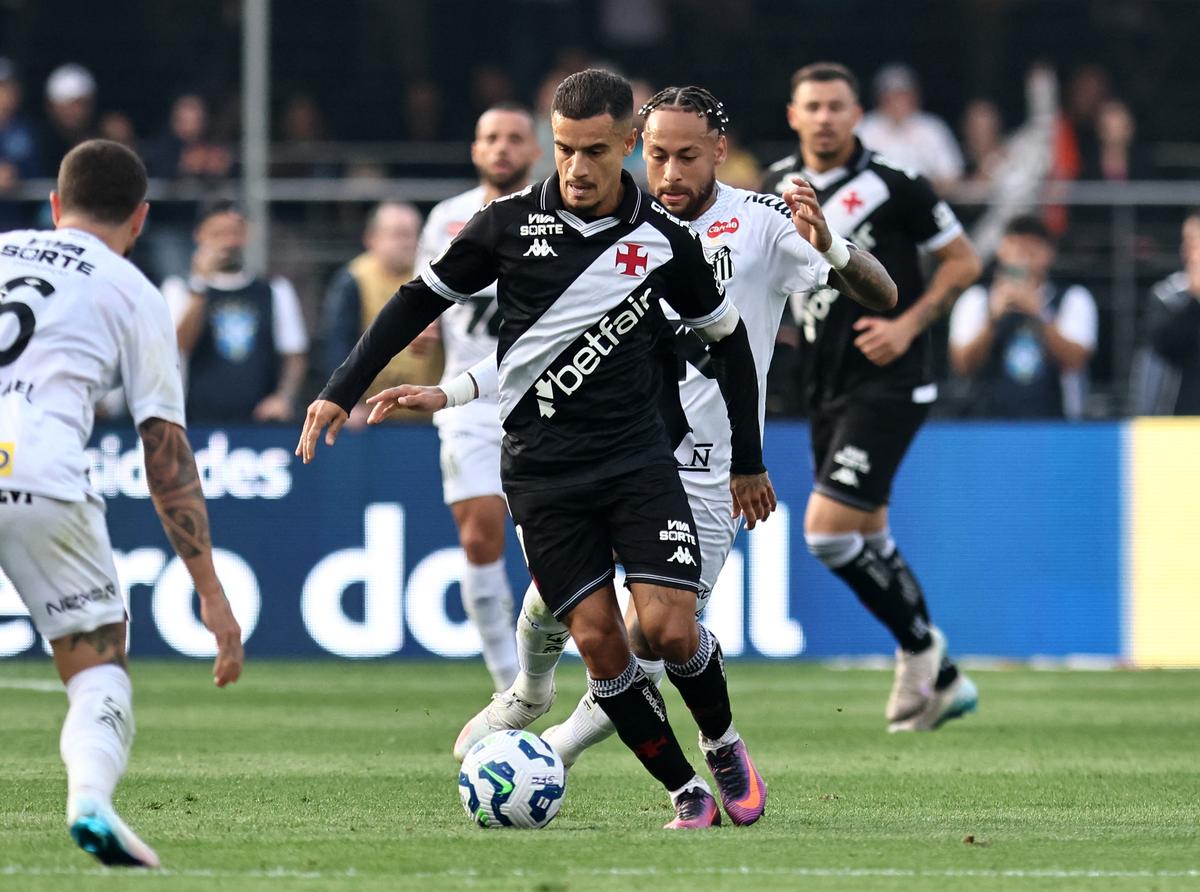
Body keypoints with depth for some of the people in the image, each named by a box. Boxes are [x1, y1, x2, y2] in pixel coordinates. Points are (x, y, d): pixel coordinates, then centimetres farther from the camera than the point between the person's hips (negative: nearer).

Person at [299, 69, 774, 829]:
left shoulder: (662, 238, -2)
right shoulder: (512, 224, -3)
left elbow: (728, 337, 12)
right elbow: (421, 301, 8)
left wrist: (749, 463, 15)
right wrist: (341, 392, 2)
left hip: (638, 458, 0)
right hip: (543, 471, 0)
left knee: (670, 625, -15)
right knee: (597, 637, -8)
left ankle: (725, 745, 14)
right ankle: (688, 794, 4)